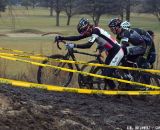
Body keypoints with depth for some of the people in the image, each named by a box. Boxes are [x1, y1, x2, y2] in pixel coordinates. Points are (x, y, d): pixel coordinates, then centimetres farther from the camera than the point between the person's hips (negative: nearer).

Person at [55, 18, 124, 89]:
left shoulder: (95, 31, -21)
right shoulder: (91, 31, 6)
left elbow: (88, 45, -32)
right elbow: (78, 37, 4)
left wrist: (74, 45, -40)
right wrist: (61, 38, -2)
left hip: (117, 52, -10)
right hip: (111, 51, 10)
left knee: (106, 74, -12)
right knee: (105, 72, 9)